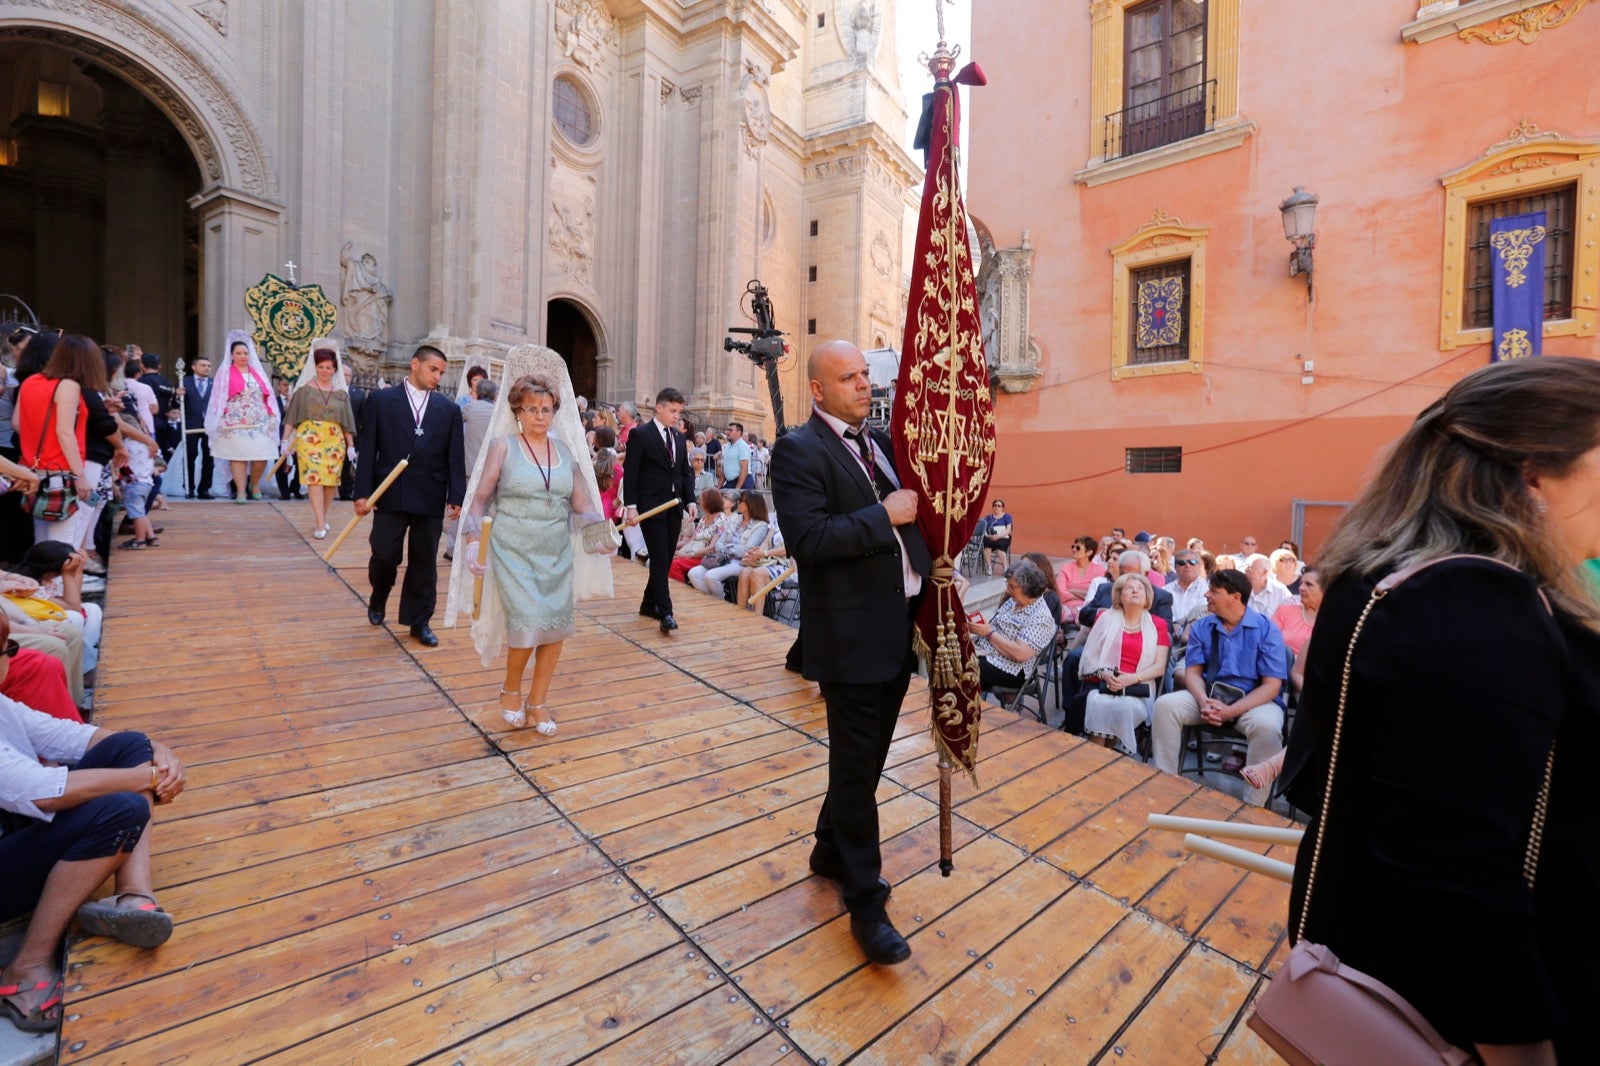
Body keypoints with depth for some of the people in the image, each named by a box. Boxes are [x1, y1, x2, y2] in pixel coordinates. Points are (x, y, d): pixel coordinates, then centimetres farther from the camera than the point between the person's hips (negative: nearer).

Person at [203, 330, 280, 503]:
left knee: (262, 456, -5)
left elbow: (267, 396, 15)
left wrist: (271, 416, 7)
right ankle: (241, 491, 0)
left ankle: (254, 484, 20)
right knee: (238, 456, -4)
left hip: (259, 422, 2)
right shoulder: (226, 373, 7)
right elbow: (219, 397, 3)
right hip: (235, 423, -2)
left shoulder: (256, 372, 16)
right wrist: (220, 420, -5)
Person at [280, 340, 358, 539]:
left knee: (331, 480, 3)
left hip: (334, 441, 2)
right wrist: (286, 440, -4)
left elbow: (347, 422, 10)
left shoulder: (341, 393, 10)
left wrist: (350, 445, 5)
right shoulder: (304, 389, 5)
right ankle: (320, 524, -12)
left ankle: (322, 517, 22)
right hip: (309, 439, -2)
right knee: (314, 479, -10)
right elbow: (291, 417, 3)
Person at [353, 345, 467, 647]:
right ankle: (379, 598, 33)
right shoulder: (381, 400, 3)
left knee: (424, 562, 7)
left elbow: (456, 458, 4)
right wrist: (362, 492, -5)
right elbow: (367, 449, 1)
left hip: (431, 499, 1)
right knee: (384, 555, 1)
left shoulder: (449, 409, 7)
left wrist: (457, 497, -3)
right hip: (391, 495, -1)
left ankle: (419, 621, 20)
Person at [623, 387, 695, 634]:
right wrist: (631, 506, -15)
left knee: (665, 560, 10)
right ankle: (665, 612, -8)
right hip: (651, 507, -6)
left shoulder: (679, 438, 14)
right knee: (659, 559, -9)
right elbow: (630, 473, -9)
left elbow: (685, 472, 17)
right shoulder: (640, 434, -5)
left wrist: (690, 500, 4)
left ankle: (649, 604, 24)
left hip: (674, 507, 7)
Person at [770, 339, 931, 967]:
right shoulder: (799, 450, -12)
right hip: (851, 633, -8)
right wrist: (884, 516, -19)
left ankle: (831, 853, 44)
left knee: (867, 759, 21)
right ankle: (865, 902, 24)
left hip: (900, 627, 8)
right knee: (856, 769, 5)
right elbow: (806, 537, -24)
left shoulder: (880, 441, 13)